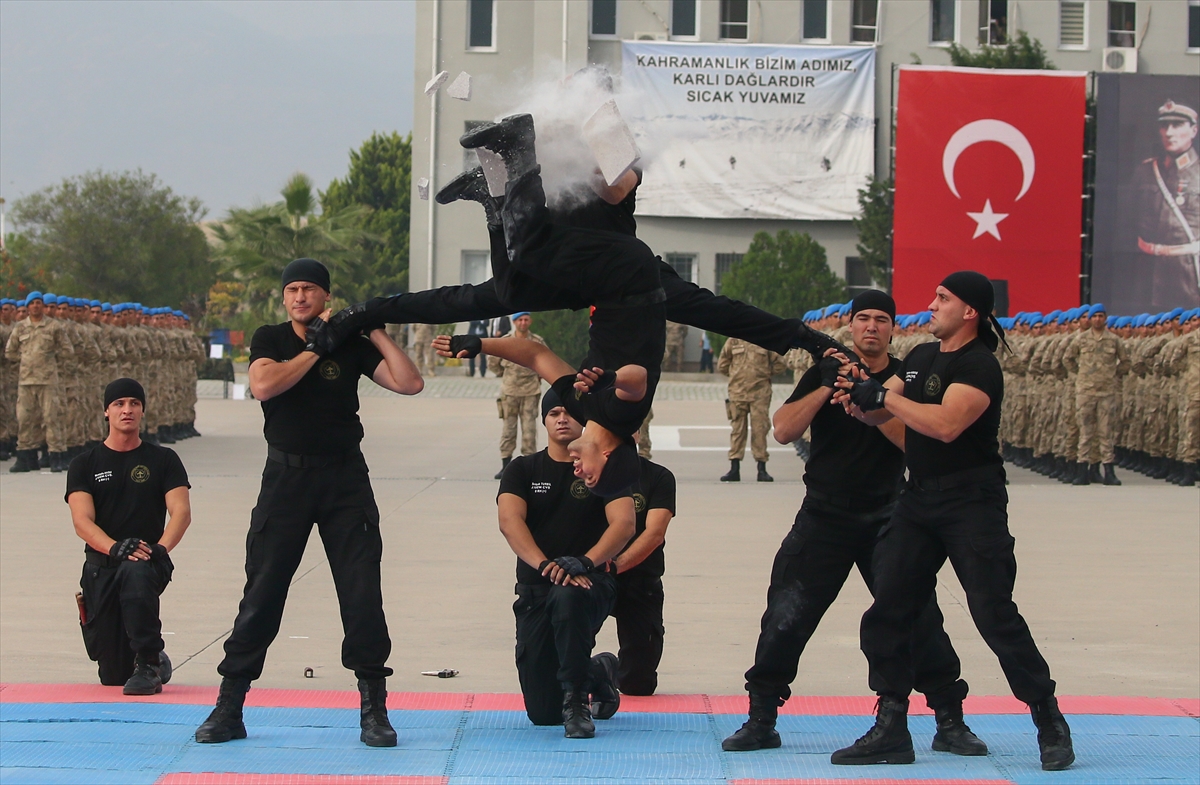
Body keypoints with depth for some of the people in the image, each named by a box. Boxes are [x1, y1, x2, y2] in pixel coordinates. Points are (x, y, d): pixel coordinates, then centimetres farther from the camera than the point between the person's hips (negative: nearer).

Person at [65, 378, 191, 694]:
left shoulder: (163, 460, 8)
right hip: (101, 564, 2)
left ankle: (149, 663, -28)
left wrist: (161, 548, -25)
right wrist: (115, 548, -26)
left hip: (148, 561, -1)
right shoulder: (85, 464, 8)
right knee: (114, 676, -2)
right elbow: (82, 521, -6)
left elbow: (182, 513, -5)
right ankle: (153, 657, 35)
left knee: (136, 573, -41)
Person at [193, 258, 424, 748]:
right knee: (261, 593, 0)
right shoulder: (270, 340, 3)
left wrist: (377, 332, -7)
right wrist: (316, 348, -13)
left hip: (344, 477, 1)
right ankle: (228, 709, 6)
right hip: (286, 475, 0)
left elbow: (409, 383, -4)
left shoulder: (351, 344, 4)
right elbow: (263, 385, -17)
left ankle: (374, 709, 6)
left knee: (362, 593, -2)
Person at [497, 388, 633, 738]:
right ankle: (599, 673, 34)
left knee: (567, 598, -42)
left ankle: (576, 702, -25)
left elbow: (623, 524, -11)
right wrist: (545, 565, -27)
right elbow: (509, 520, -10)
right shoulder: (523, 469, 7)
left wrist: (585, 562, -29)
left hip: (591, 582, -3)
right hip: (534, 589, 3)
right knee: (542, 713, 0)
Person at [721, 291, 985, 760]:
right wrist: (828, 389, -15)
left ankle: (950, 724, 7)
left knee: (918, 617, -5)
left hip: (886, 519, -1)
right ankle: (761, 721, 10)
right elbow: (783, 431, -7)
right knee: (785, 617, -3)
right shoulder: (826, 372, 4)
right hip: (824, 517, 1)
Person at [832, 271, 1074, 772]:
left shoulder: (980, 366, -12)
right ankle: (891, 730, 15)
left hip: (972, 505, -8)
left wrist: (884, 396, -20)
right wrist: (859, 396, -10)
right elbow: (877, 412, 14)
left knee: (995, 615, -11)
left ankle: (1051, 726, 0)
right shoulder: (921, 357, 15)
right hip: (919, 502, 8)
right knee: (886, 616, 6)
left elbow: (946, 424, -26)